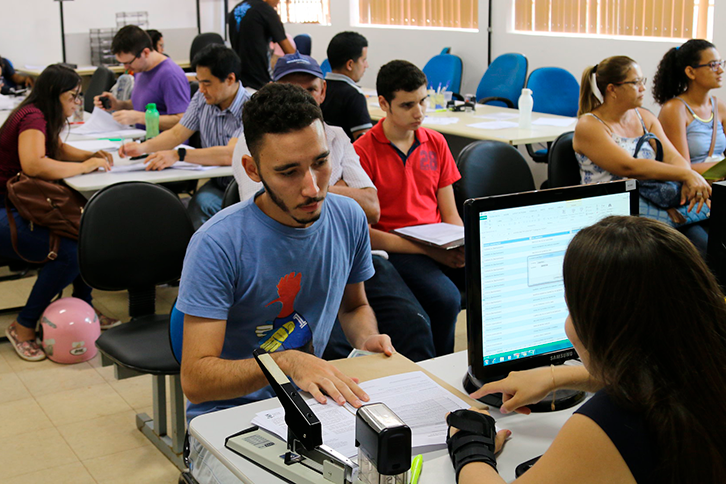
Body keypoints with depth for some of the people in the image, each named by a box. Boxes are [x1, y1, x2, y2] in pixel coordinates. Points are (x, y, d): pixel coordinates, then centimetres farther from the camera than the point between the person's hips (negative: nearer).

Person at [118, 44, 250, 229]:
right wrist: (143, 147, -7)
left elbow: (230, 154, -29)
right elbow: (176, 134, 11)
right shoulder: (202, 98, 7)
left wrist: (179, 155, -35)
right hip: (216, 184, 6)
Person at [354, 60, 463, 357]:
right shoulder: (363, 152, -6)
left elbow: (450, 214, 13)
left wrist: (461, 247, -9)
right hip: (393, 249, -5)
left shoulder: (435, 143, 12)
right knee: (446, 299, -32)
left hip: (439, 245, 5)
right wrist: (426, 250, -16)